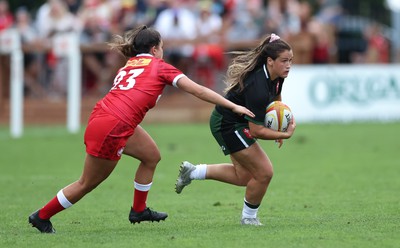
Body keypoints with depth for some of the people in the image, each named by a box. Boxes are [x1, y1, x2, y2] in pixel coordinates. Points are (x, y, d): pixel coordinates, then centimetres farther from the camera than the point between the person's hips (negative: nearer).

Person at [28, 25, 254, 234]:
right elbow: (198, 91, 2)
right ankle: (42, 216, 18)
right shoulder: (159, 67, 3)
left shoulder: (128, 67, 21)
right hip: (111, 129, -8)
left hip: (102, 116, 8)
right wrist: (234, 107, 5)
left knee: (152, 156, 20)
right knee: (88, 184, 7)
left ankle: (139, 210, 28)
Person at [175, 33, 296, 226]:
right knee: (264, 172, -7)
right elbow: (256, 131, -30)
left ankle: (192, 172, 30)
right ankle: (249, 217, 15)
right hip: (227, 125, -10)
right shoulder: (258, 87, -35)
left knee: (244, 176, 20)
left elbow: (276, 97, 17)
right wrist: (285, 134, -26)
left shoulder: (277, 76, -8)